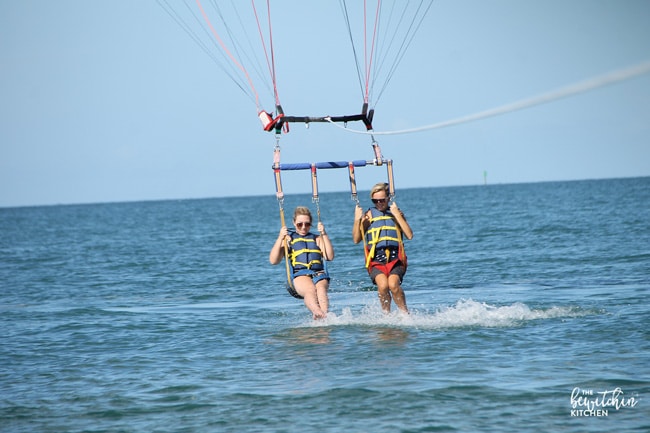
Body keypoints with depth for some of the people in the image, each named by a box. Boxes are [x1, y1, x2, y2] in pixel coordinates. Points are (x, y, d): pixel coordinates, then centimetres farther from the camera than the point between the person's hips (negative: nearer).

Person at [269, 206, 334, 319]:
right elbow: (273, 260, 7)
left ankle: (325, 316, -56)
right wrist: (280, 238, -3)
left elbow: (329, 257, 8)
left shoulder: (317, 239, 25)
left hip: (318, 273, 2)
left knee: (321, 289, -34)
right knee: (310, 290, -36)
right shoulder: (288, 238, 21)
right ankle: (318, 313, -63)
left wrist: (324, 235, 1)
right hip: (298, 275, -2)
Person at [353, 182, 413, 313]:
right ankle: (386, 314, -11)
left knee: (393, 284, -27)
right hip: (376, 260, 0)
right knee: (382, 285, -28)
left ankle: (405, 313, -10)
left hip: (395, 259, 0)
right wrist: (357, 220, -7)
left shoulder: (396, 213, 12)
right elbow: (356, 239, 6)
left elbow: (409, 235, 0)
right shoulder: (368, 215, 10)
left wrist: (397, 215, -6)